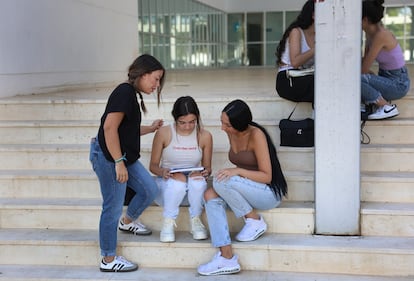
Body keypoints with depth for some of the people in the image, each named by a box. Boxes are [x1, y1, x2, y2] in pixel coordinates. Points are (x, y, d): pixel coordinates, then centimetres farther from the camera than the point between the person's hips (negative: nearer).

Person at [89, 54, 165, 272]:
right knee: (113, 208, -2)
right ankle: (108, 260, 11)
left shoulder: (131, 94, 14)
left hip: (124, 158, 10)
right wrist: (118, 162, -23)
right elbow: (109, 127, -24)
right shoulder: (124, 92, -16)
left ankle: (127, 222, 37)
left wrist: (150, 129, 14)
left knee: (150, 189, 11)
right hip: (109, 158, -10)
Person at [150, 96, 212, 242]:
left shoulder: (204, 136, -2)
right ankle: (168, 223, -17)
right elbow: (153, 165, -1)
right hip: (167, 186, -1)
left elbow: (207, 167, 7)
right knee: (178, 179, -35)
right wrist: (162, 172, -24)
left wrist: (205, 172, -18)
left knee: (198, 179, -33)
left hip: (193, 190, 1)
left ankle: (195, 221, -11)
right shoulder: (163, 133, -7)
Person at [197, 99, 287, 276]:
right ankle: (226, 258, -25)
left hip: (269, 193, -8)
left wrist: (237, 171, -30)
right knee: (210, 195, -19)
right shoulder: (231, 134, 4)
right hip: (246, 191, 8)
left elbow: (267, 176, -19)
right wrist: (232, 172, 1)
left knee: (221, 182, -30)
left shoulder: (256, 135, -18)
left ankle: (255, 221, -7)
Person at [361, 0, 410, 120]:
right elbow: (364, 60, 10)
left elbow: (364, 69, -21)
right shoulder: (370, 31, 2)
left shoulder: (380, 35, -25)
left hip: (398, 84, -9)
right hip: (387, 80, 9)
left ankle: (388, 107, -12)